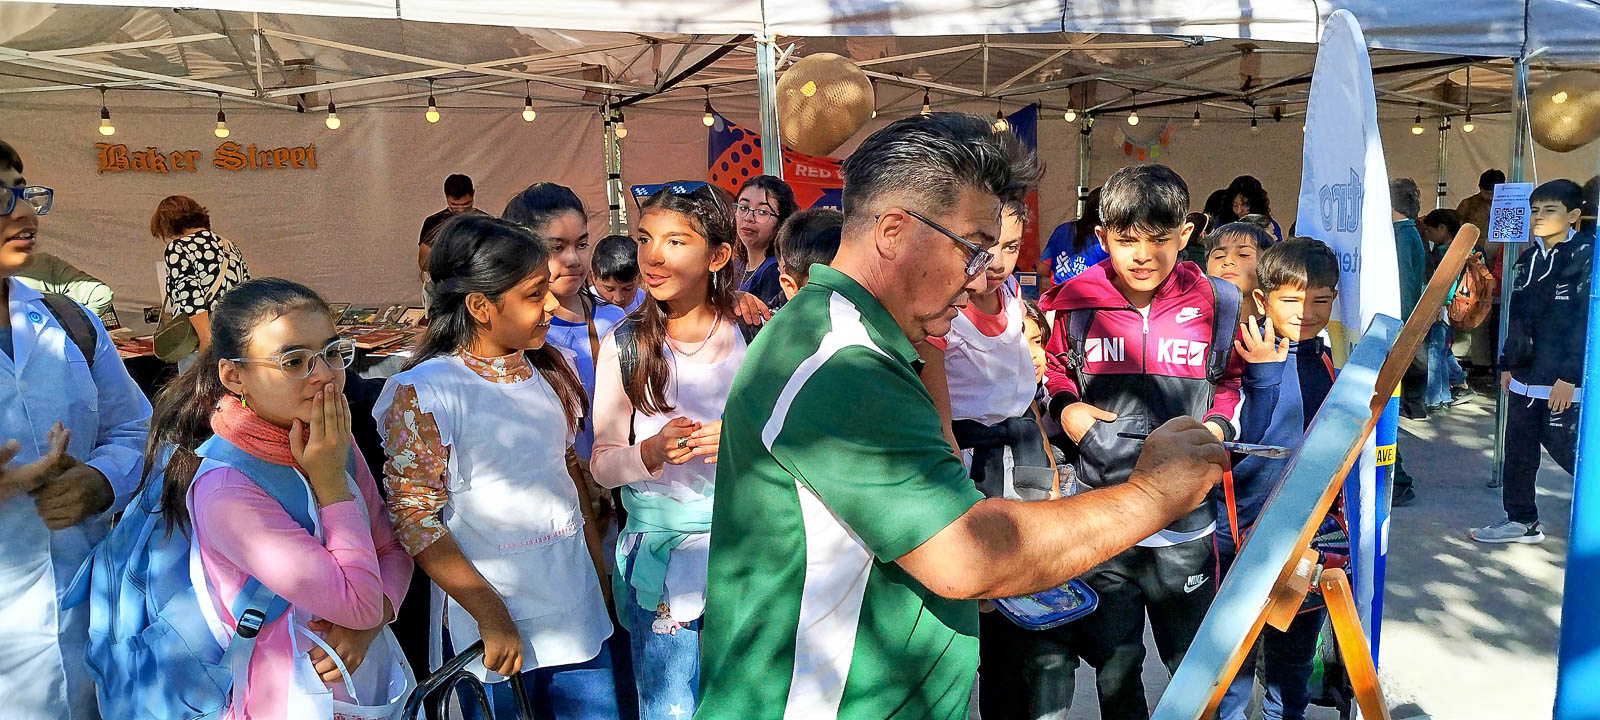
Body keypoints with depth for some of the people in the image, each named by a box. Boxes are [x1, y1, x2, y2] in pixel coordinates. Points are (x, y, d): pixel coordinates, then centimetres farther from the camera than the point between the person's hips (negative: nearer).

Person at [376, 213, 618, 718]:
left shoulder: (550, 368, 7)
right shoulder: (425, 392, -13)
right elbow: (414, 519, -14)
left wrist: (599, 569, 14)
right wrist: (491, 614, -16)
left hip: (576, 611, 6)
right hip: (495, 634, -5)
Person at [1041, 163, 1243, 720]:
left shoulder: (1215, 304, -2)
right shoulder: (1077, 304, -3)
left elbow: (1230, 381, 14)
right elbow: (1056, 372, 14)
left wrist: (1216, 425, -4)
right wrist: (1066, 407, -6)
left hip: (1185, 516, 0)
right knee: (1114, 664, 16)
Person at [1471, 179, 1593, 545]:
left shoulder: (1586, 255, -10)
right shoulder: (1528, 260, 13)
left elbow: (1586, 319, -15)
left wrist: (1569, 376, -18)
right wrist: (1507, 364, 17)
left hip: (1563, 381, -8)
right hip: (1525, 377, 8)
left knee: (1566, 449, -4)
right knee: (1518, 450, 12)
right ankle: (1521, 520, 23)